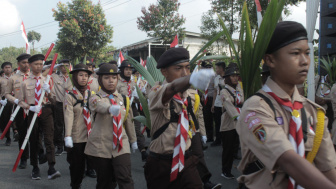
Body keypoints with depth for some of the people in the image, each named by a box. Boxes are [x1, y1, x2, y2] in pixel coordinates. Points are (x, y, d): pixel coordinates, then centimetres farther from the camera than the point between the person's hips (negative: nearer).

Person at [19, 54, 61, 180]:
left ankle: (51, 169, -16)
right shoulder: (25, 82, 4)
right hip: (32, 112, 0)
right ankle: (35, 168, 23)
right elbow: (21, 101, 5)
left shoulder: (47, 80, 8)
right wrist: (30, 107, -13)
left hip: (46, 111, 0)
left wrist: (49, 91, -12)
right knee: (33, 141, 9)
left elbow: (53, 101, 7)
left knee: (49, 139, -11)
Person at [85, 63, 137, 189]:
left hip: (121, 146, 2)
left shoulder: (123, 99, 8)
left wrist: (133, 140, 23)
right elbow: (101, 106, -30)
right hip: (100, 147, -2)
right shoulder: (95, 98, -5)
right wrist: (111, 108, -52)